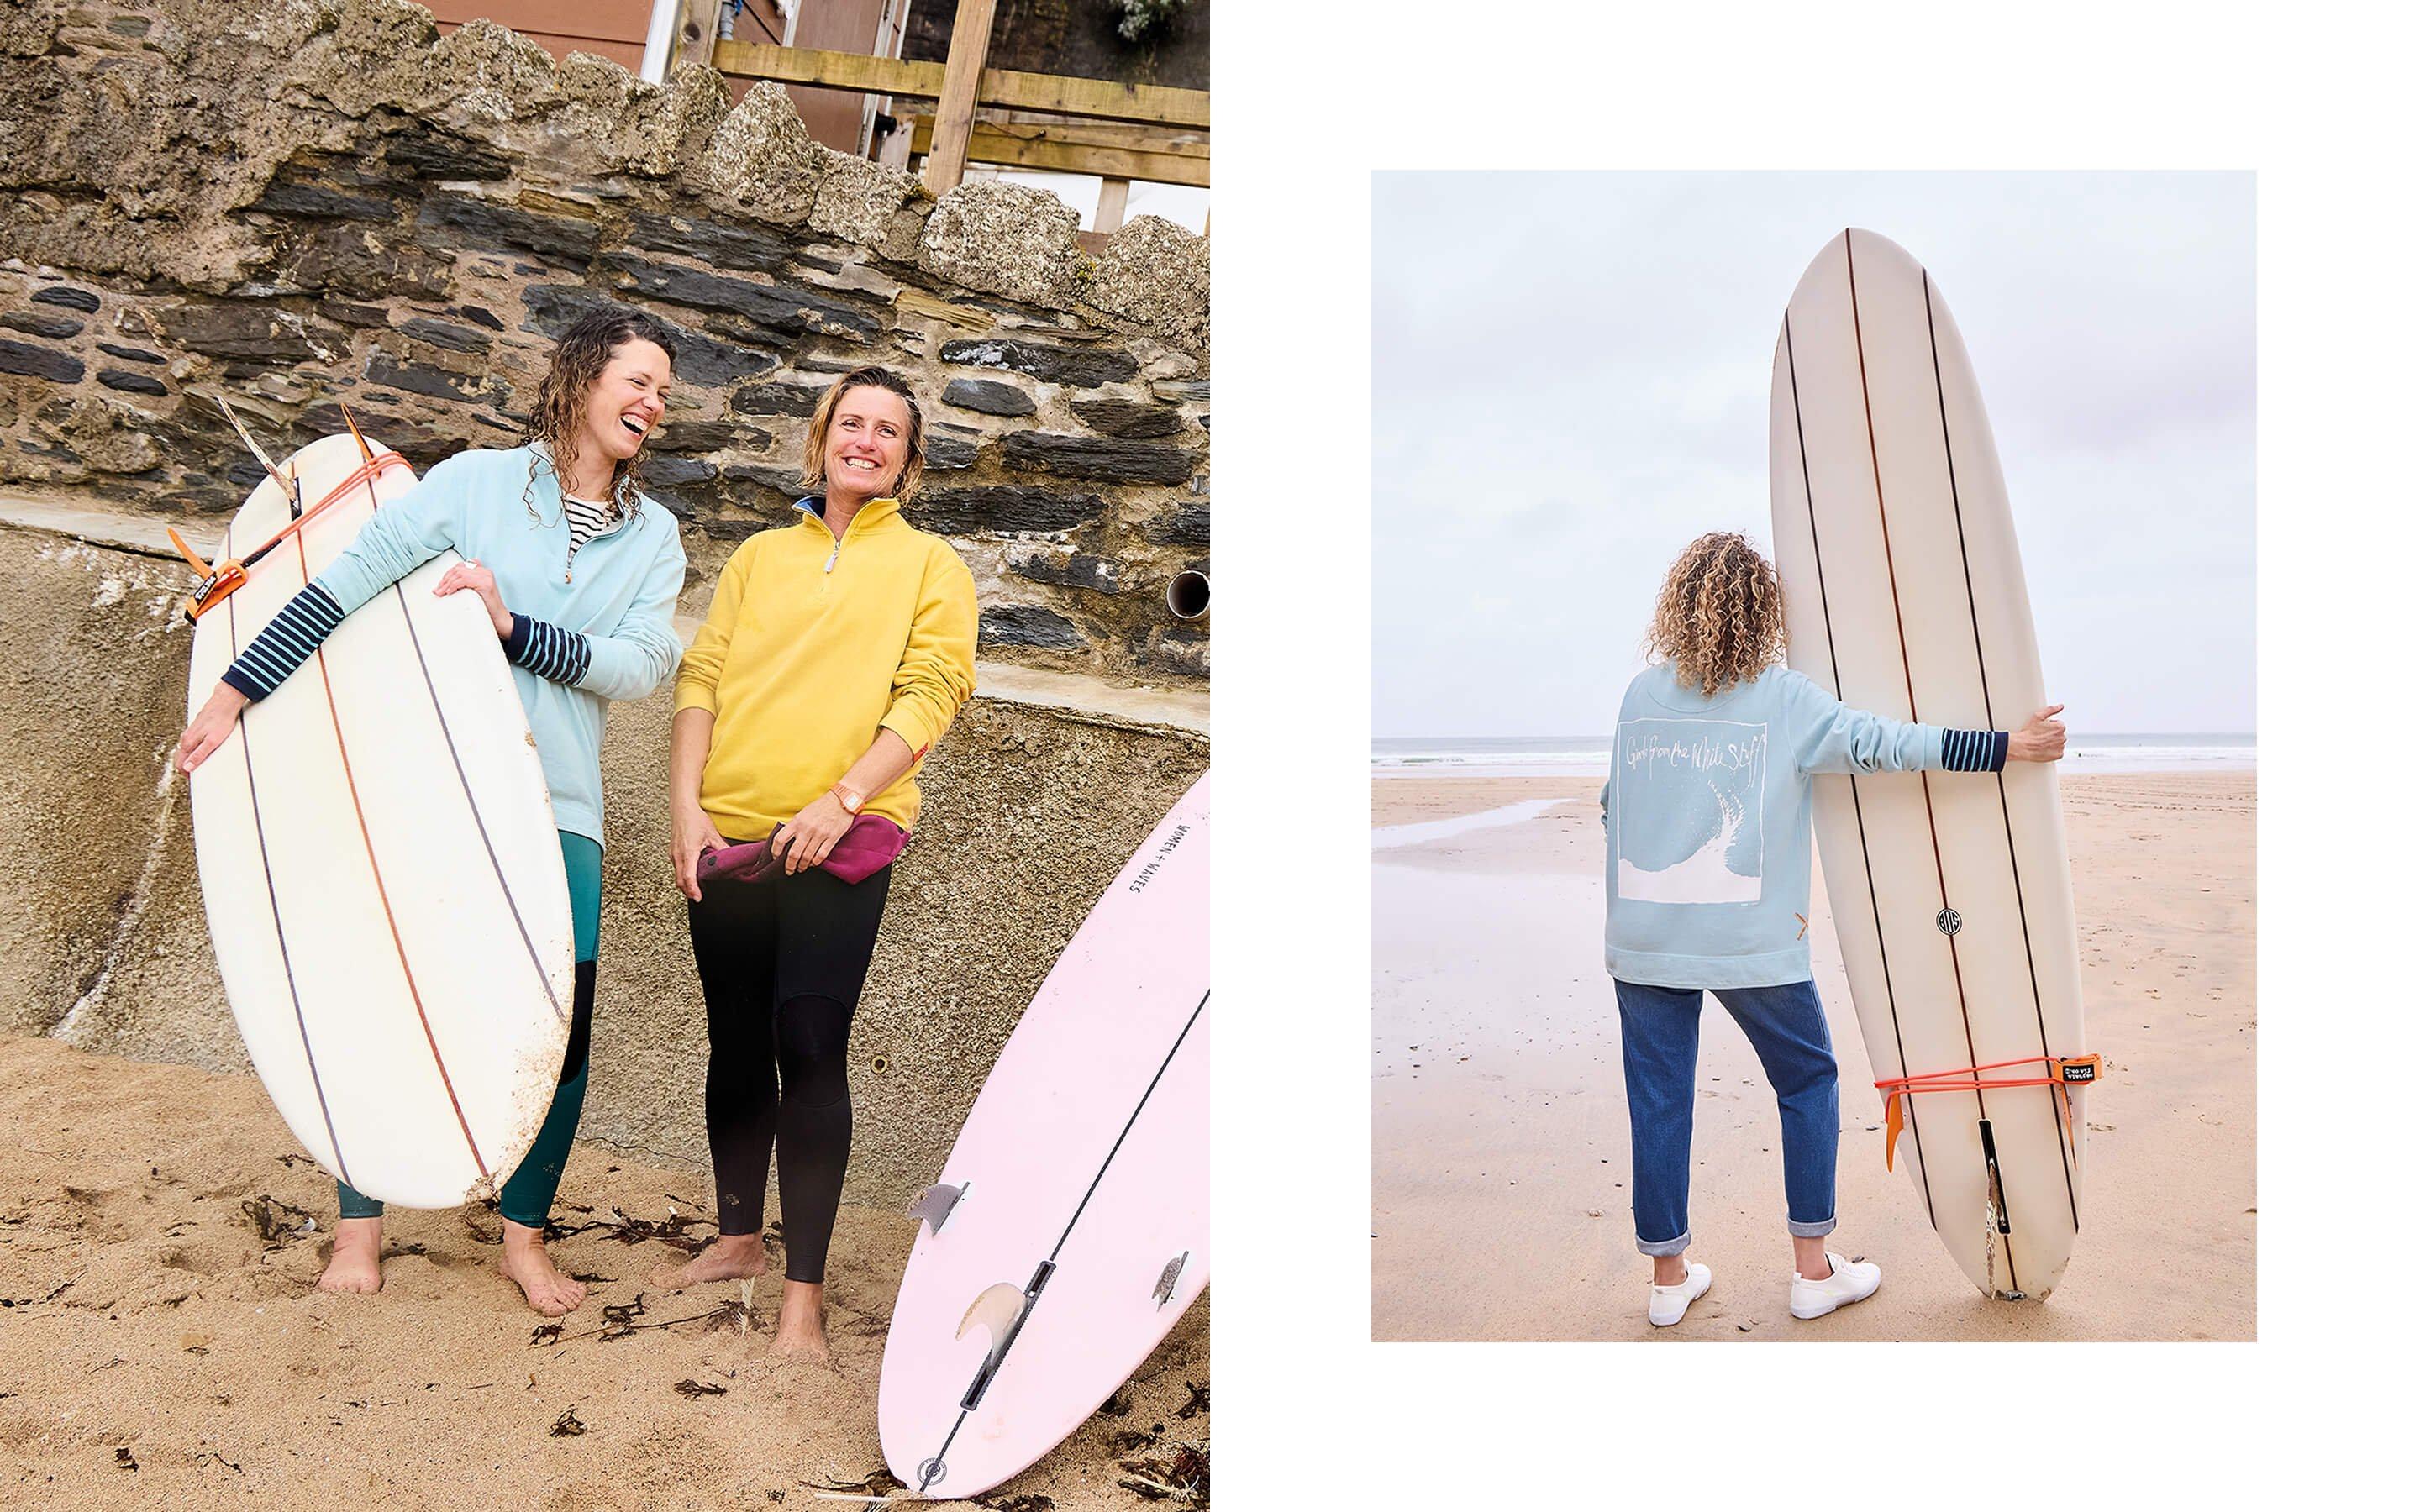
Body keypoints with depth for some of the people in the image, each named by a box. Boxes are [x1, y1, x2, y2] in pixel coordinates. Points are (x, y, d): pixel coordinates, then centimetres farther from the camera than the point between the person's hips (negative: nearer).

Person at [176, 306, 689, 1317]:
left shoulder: (655, 537, 9)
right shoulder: (477, 482, 0)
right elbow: (346, 582, -2)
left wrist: (513, 627, -15)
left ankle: (525, 1237, 17)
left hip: (557, 805, 2)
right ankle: (359, 1227, 21)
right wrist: (232, 693, -3)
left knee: (564, 1016, -1)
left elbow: (639, 666, -4)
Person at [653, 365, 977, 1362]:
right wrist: (686, 806, -3)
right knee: (735, 1043, 13)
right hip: (727, 835, 4)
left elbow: (930, 694, -5)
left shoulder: (930, 564, 7)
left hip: (838, 843, -4)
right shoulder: (759, 556, 17)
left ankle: (803, 1291, 0)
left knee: (810, 1051, -9)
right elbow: (701, 676, 11)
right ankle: (737, 1239, 31)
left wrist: (840, 801, -16)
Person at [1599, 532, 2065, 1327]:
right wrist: (2007, 746, -4)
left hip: (1641, 937, 3)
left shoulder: (1642, 693, 4)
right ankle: (1813, 1270, 20)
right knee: (1808, 1083, 16)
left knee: (1658, 1097, 10)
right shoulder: (1783, 699, -5)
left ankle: (1669, 1277, 18)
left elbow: (1613, 806, 9)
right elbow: (1884, 743, -9)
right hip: (1751, 938, -2)